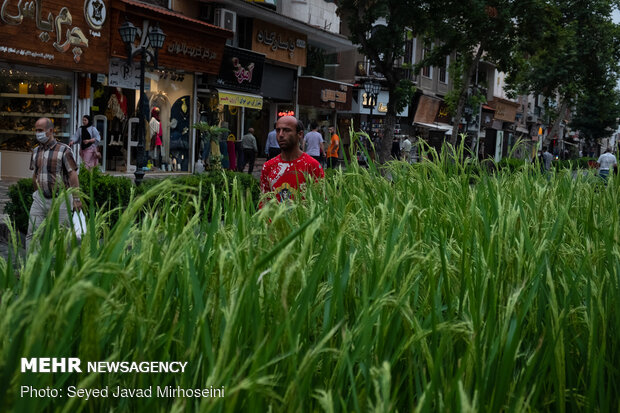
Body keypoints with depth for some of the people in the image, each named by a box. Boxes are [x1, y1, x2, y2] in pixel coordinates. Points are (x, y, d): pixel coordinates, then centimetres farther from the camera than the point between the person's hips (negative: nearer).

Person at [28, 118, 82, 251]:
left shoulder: (64, 150, -8)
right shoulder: (36, 151, 10)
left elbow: (73, 175, -11)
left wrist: (76, 199, -16)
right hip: (40, 199, 5)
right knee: (32, 234, -3)